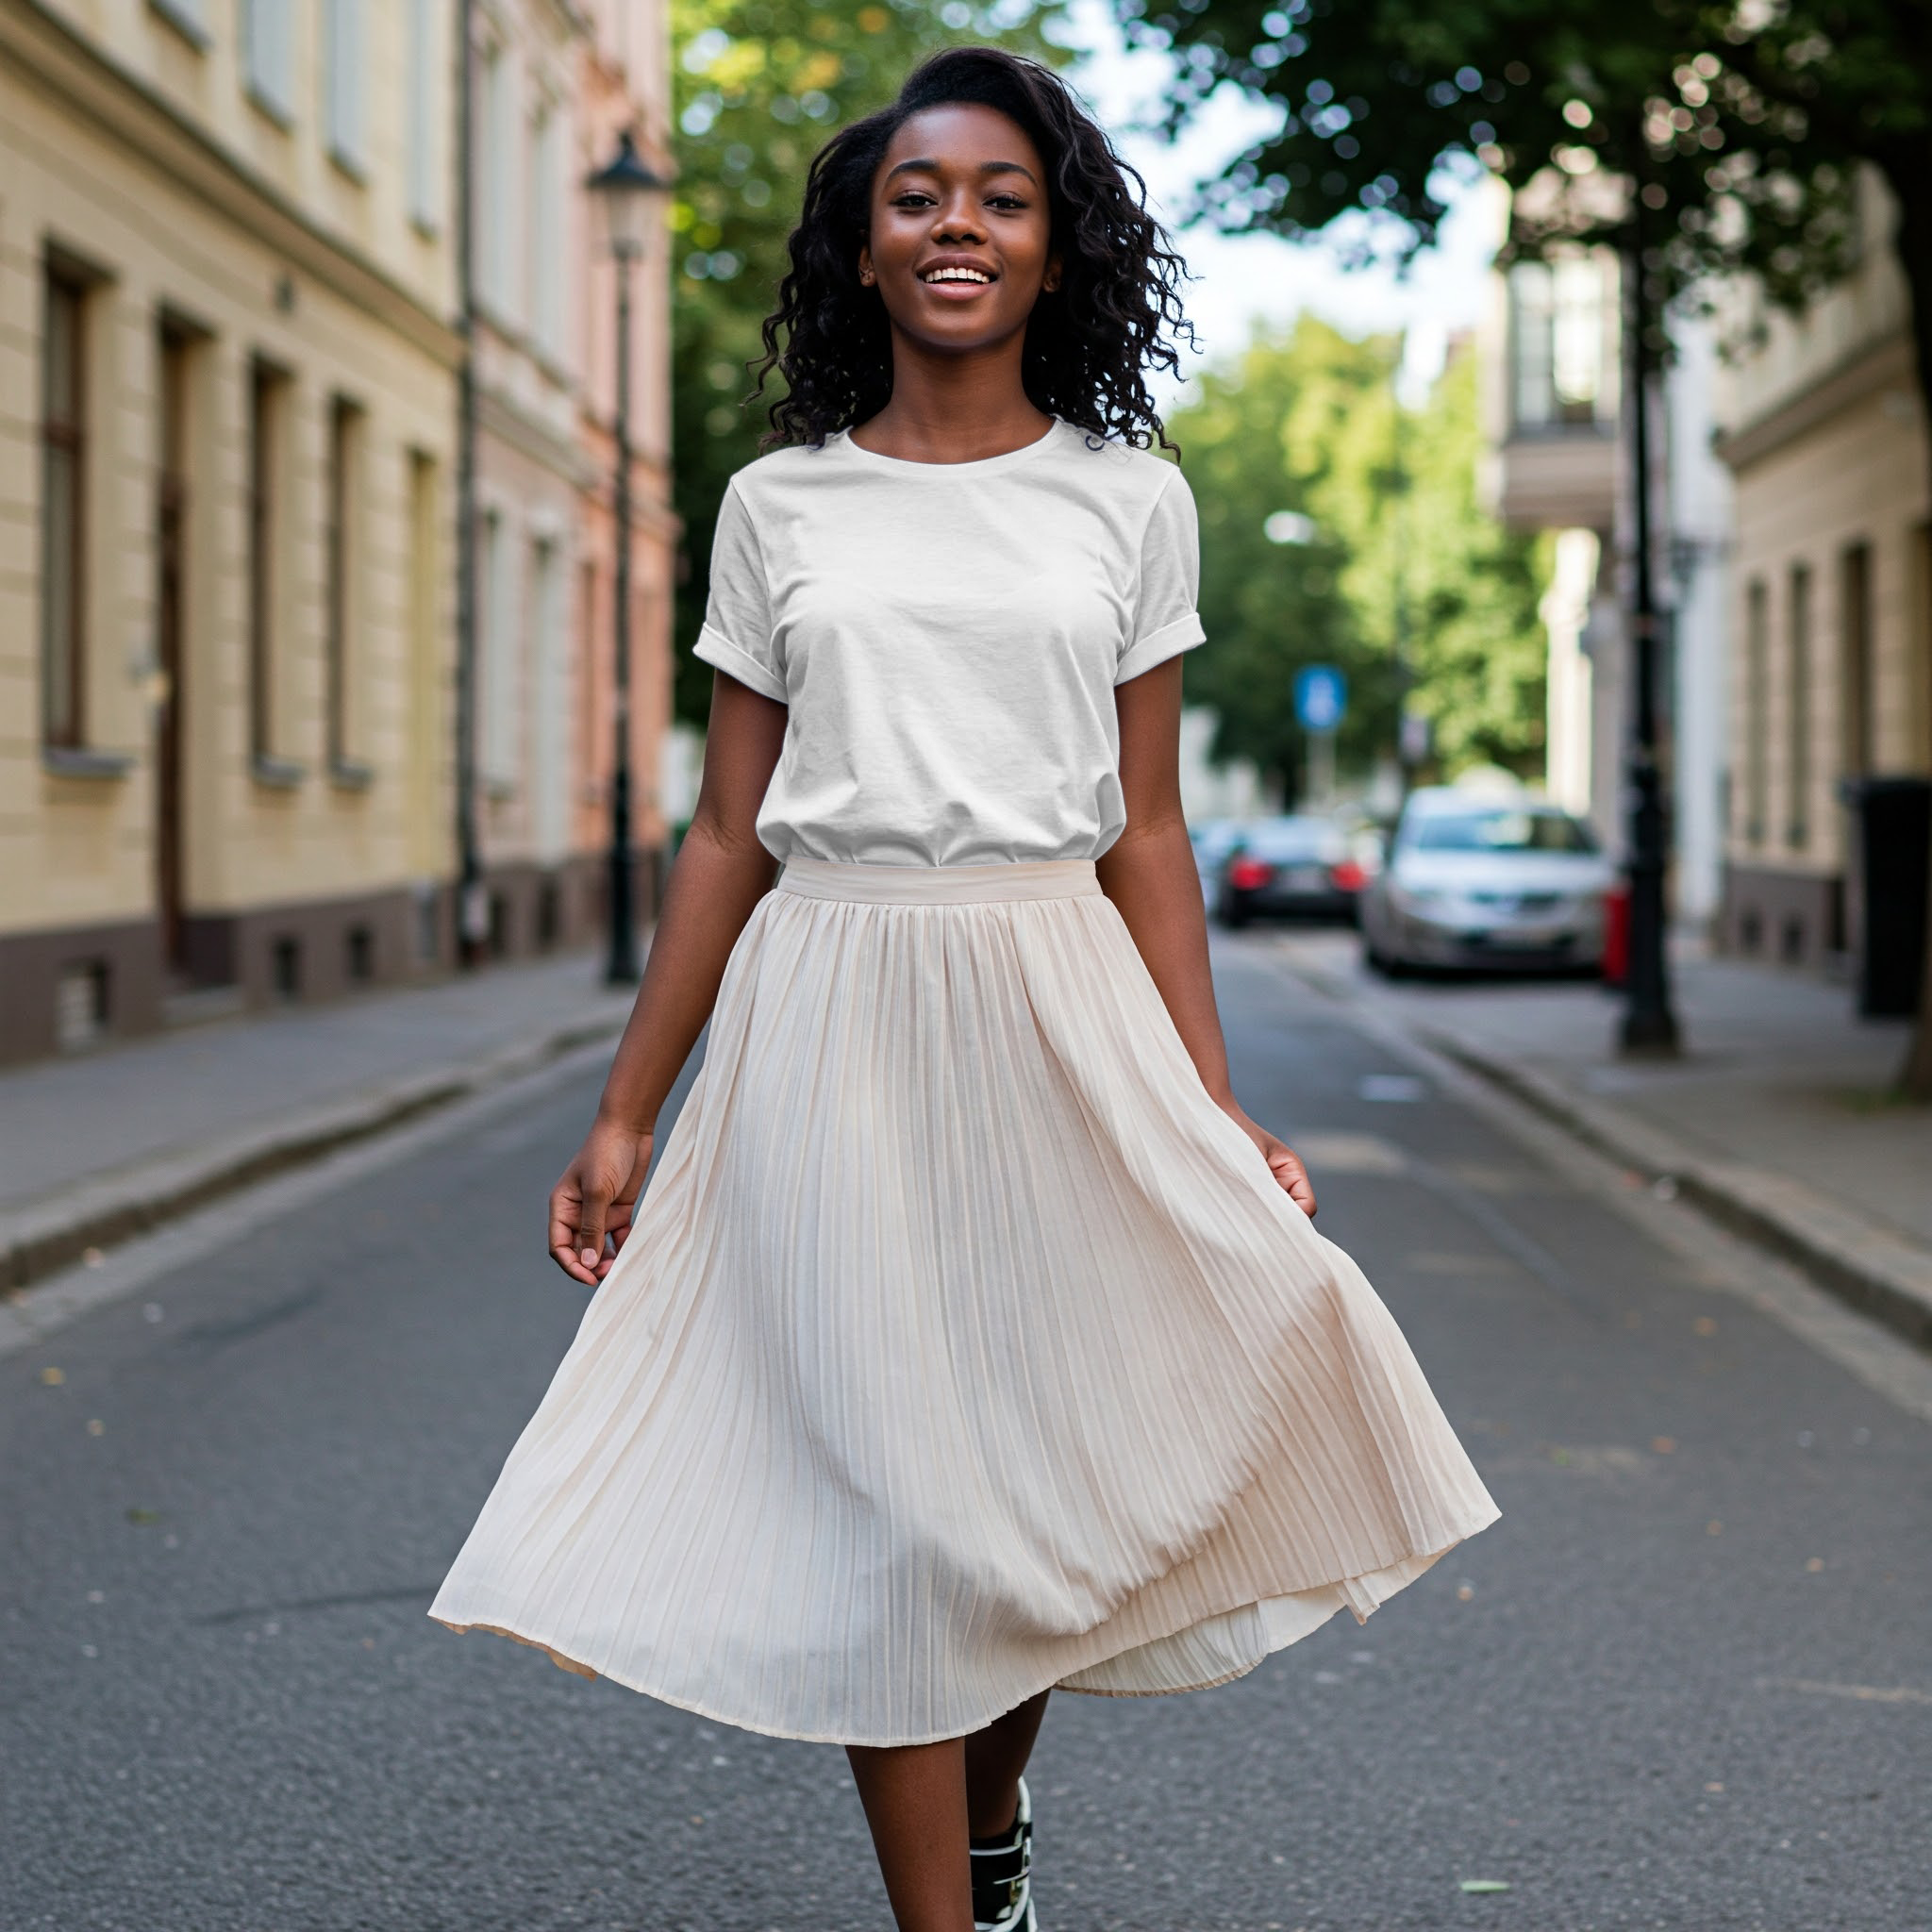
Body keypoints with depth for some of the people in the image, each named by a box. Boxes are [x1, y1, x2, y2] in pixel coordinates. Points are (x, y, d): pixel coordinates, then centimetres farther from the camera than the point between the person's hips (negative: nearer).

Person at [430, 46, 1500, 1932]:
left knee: (1052, 1451, 7)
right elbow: (727, 829, 6)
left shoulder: (1129, 498, 6)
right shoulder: (777, 506, 6)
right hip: (834, 1011, -1)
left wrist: (1219, 1117, 0)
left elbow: (1146, 831, 6)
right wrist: (622, 1116, 3)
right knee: (887, 1484, -1)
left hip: (1059, 1003, 1)